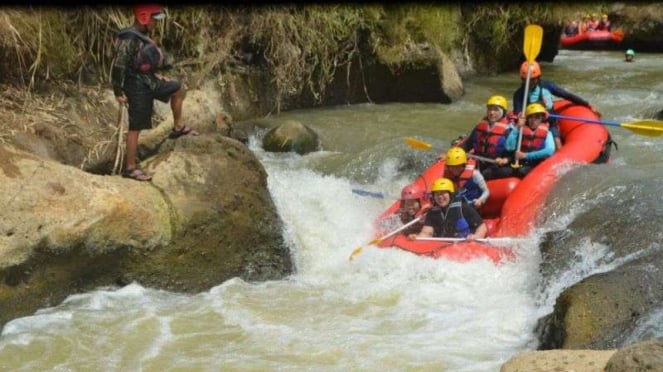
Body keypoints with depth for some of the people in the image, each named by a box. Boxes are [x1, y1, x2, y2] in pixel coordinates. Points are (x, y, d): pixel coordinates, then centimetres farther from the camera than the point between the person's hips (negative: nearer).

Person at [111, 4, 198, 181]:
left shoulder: (142, 35, 6)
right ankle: (130, 168, 4)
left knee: (178, 89, 21)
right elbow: (118, 66, -24)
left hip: (148, 81, 9)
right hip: (137, 86, -9)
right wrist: (118, 93, -22)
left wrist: (158, 75, 22)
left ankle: (178, 127, 34)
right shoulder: (128, 39, -23)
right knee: (136, 127, -3)